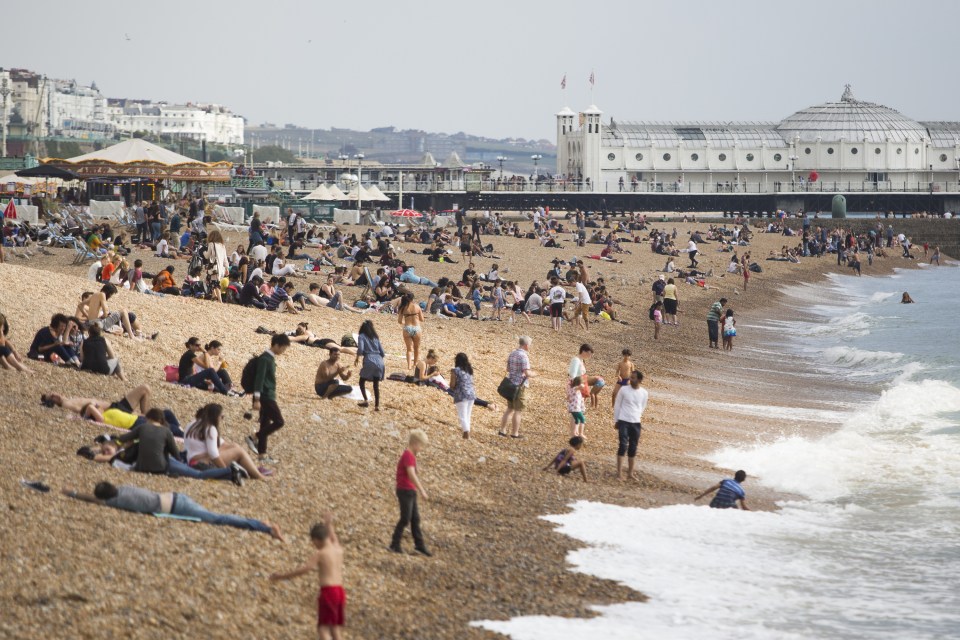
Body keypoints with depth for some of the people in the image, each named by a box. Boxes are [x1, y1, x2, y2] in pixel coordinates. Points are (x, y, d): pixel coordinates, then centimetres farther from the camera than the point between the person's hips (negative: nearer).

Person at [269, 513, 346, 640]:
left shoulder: (320, 554, -7)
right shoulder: (339, 549, 12)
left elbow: (303, 570, -14)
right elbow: (333, 539, 35)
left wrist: (281, 576, -10)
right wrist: (329, 524, 52)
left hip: (328, 591, -7)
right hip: (340, 591, 7)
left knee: (323, 628, -6)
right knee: (335, 628, 14)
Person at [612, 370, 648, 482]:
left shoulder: (644, 393, 1)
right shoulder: (624, 390, -5)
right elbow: (617, 405, 3)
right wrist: (616, 420, 3)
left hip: (636, 423, 3)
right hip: (623, 422, -3)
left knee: (633, 447, 8)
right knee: (623, 445, -11)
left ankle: (630, 473, 19)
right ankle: (619, 473, -9)